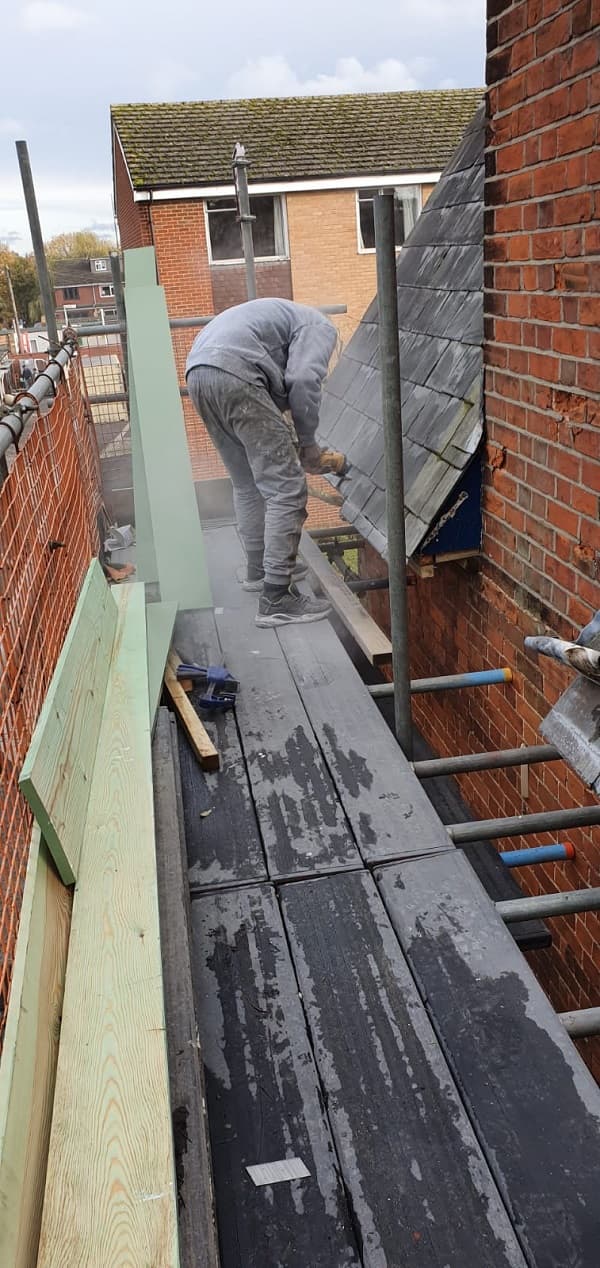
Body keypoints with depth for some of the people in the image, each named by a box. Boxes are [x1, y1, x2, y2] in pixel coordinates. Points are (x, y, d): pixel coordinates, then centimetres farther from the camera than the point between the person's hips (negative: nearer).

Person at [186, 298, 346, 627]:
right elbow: (303, 380, -8)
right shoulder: (321, 327, 11)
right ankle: (277, 599, -7)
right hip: (233, 376, -9)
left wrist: (287, 440, 24)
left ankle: (259, 569, 36)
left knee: (248, 485, 23)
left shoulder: (285, 317, 38)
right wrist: (308, 443, 2)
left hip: (197, 373, 10)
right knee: (287, 489, -6)